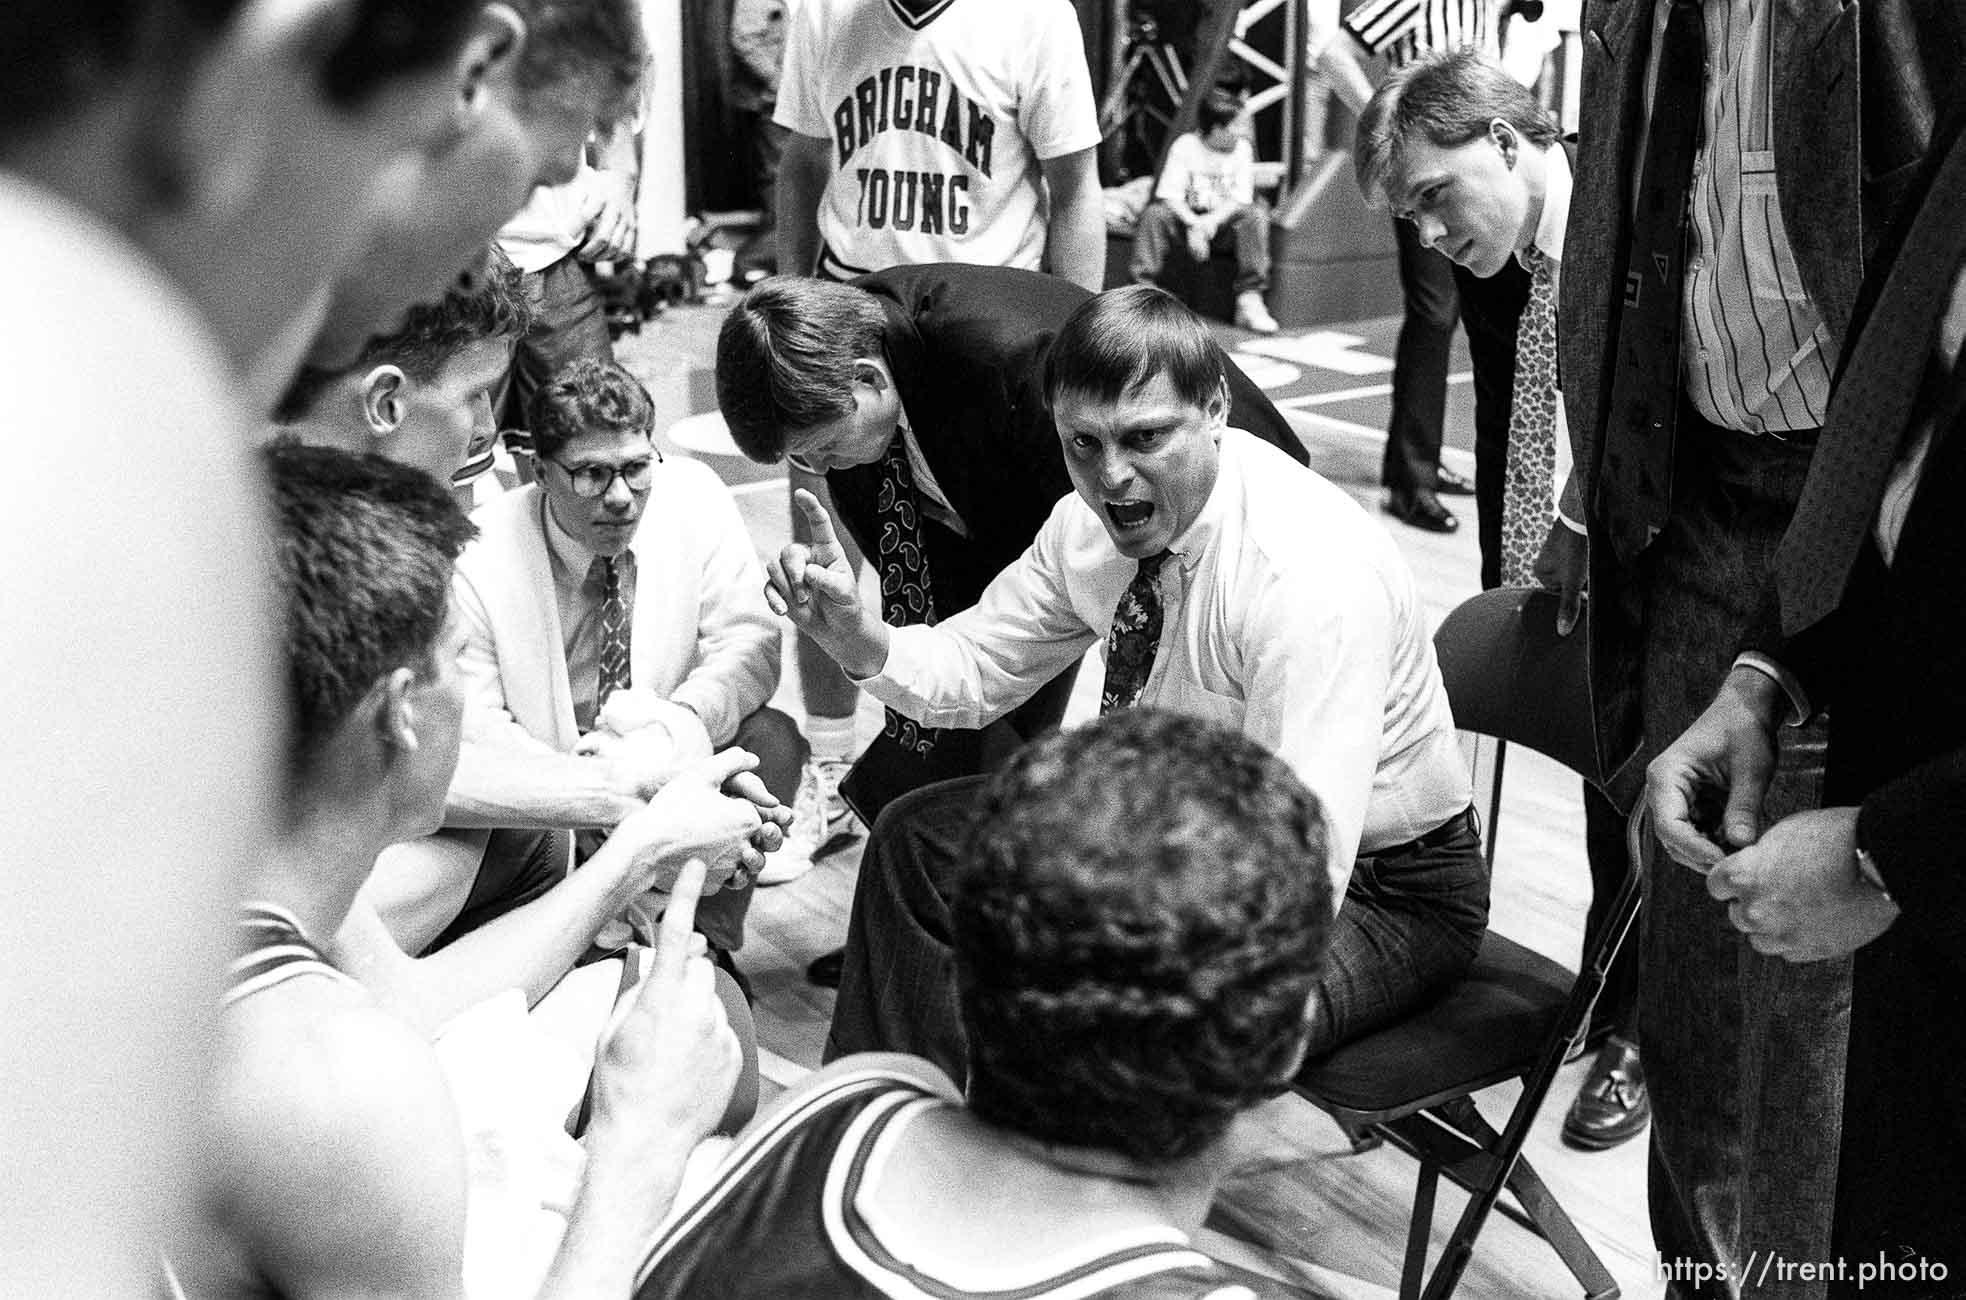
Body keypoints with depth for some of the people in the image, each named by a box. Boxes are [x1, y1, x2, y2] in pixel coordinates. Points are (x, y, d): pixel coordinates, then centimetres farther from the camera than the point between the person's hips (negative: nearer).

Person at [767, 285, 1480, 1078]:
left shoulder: (1312, 578, -33)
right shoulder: (1094, 520, -9)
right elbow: (978, 665, 4)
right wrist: (860, 641, -17)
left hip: (1372, 886, -7)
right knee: (918, 841, 2)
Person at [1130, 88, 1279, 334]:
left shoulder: (1242, 148, -2)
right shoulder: (1184, 146, -6)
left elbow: (1241, 200, -9)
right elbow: (1169, 196, -12)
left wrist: (1212, 220, -27)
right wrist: (1193, 223, -29)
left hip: (1223, 221, 0)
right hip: (1187, 216, 0)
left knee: (1256, 215, -29)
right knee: (1154, 214, -29)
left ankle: (1250, 300, -32)